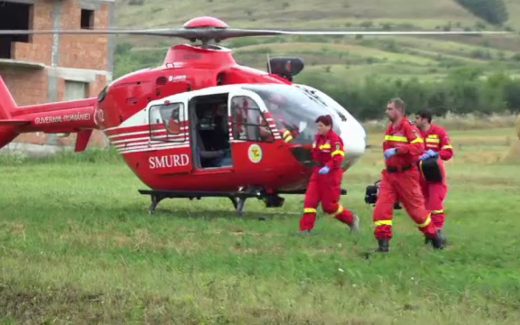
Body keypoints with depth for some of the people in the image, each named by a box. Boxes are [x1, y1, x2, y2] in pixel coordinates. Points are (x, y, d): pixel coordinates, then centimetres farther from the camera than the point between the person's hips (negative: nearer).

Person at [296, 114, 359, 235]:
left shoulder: (335, 139, -17)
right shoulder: (318, 137, 9)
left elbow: (338, 157, -26)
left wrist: (328, 167, -38)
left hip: (331, 174, -8)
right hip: (318, 173, 8)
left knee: (330, 206, 0)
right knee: (310, 201, -3)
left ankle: (351, 219, 23)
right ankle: (305, 228, -2)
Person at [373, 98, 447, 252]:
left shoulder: (408, 126, -15)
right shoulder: (390, 128, 10)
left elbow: (419, 147, -28)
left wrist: (397, 151, -34)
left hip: (406, 175, -7)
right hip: (389, 174, 7)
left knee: (416, 208, 5)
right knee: (381, 208, -5)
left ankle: (435, 235, 25)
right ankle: (383, 243, -2)